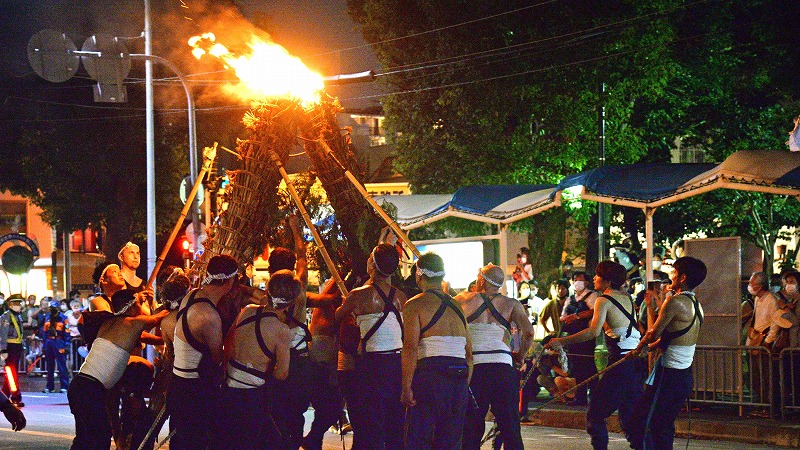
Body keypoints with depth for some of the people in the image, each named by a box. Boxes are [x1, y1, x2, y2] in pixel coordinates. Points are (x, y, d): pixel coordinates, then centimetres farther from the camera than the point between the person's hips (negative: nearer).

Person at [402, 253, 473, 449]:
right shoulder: (457, 306, 18)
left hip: (430, 373, -6)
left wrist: (406, 387, -12)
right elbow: (469, 353, 17)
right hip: (460, 377, 6)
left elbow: (410, 349, -12)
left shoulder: (414, 305, -1)